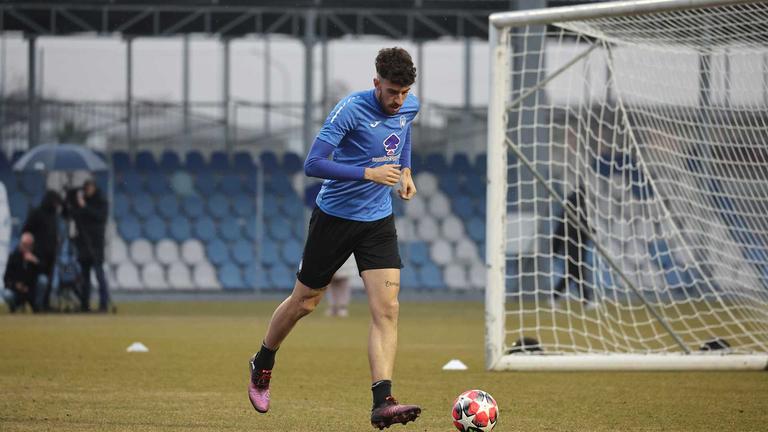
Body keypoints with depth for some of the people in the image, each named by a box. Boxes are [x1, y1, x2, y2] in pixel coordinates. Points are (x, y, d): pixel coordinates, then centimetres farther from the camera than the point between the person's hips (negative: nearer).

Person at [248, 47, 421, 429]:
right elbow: (313, 164, -26)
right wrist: (368, 173, -30)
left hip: (378, 222, 4)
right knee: (305, 302, 10)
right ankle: (262, 366, 37)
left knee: (386, 309, -13)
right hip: (335, 216, -4)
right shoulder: (350, 110, -21)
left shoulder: (410, 106, -1)